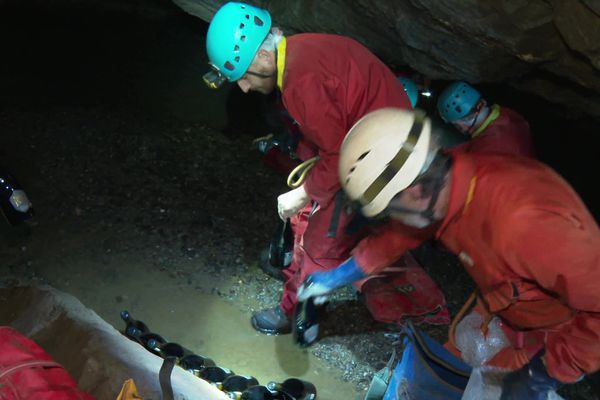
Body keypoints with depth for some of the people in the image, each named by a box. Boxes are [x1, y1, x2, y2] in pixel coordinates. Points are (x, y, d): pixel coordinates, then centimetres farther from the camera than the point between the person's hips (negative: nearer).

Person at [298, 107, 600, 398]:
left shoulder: (525, 223, -45)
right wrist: (336, 277, 5)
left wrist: (553, 367, -22)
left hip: (560, 332, -5)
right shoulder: (438, 183, -21)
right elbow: (397, 235, -2)